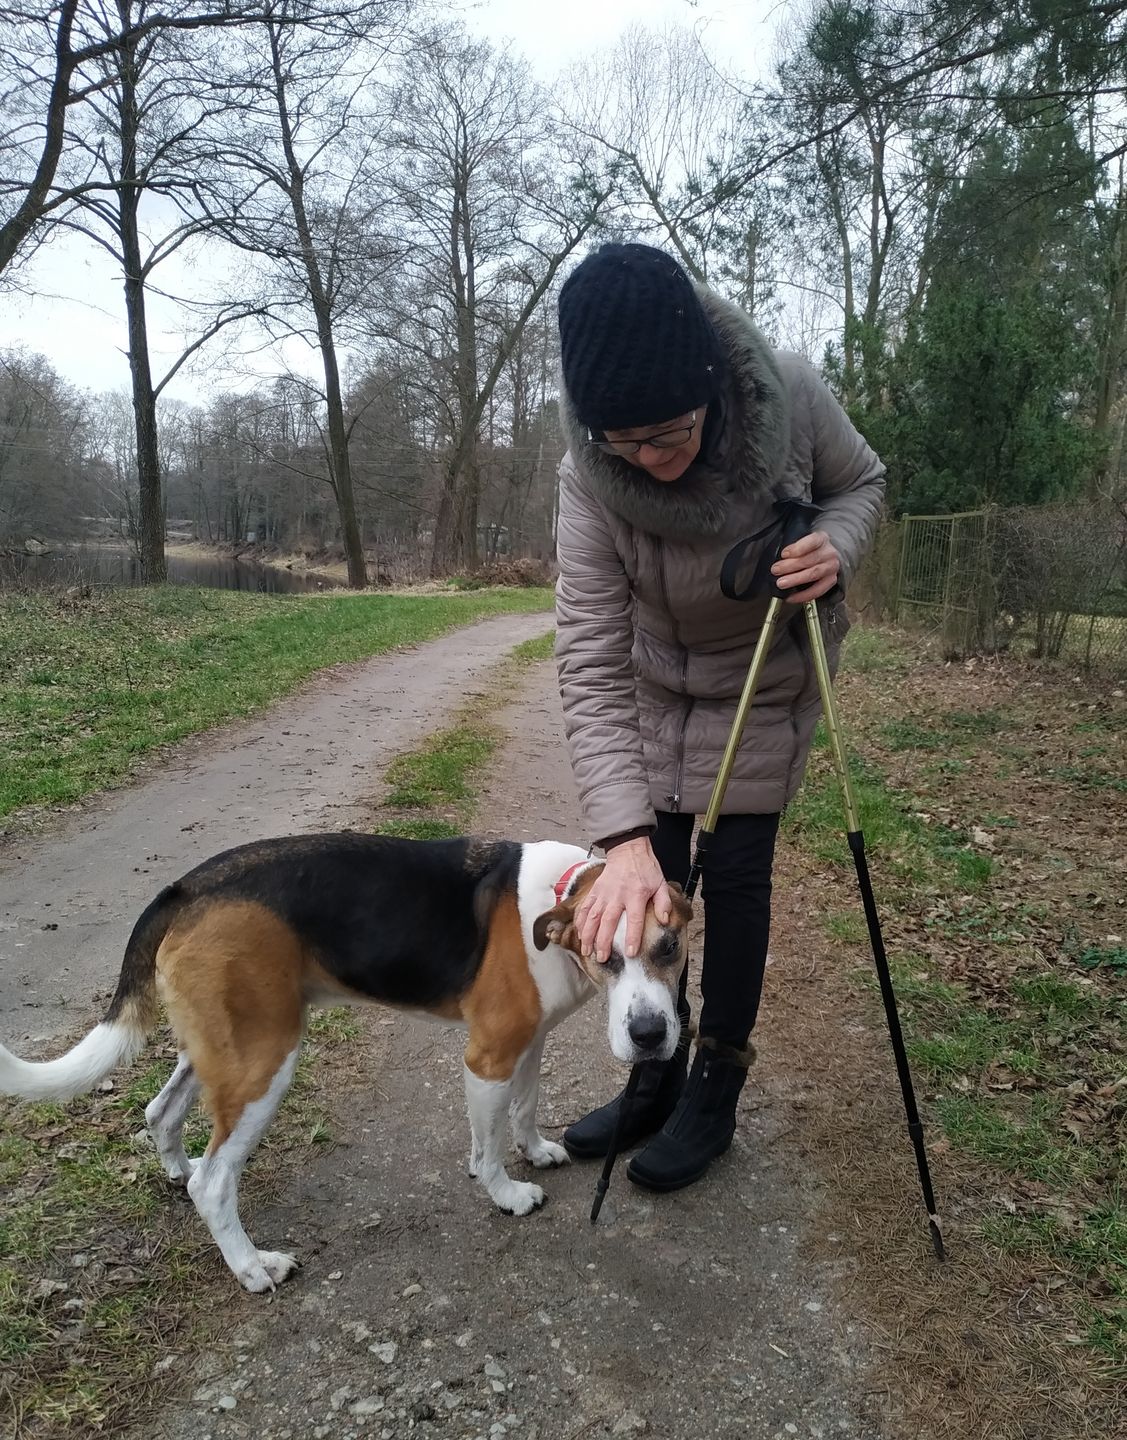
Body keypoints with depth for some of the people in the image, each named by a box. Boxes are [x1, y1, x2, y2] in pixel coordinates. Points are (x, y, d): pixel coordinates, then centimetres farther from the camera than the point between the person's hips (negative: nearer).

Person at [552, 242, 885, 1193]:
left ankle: (715, 1095, 18)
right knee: (653, 877, 3)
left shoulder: (790, 397, -28)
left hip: (767, 684, -1)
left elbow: (861, 480, -6)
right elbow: (591, 664, -33)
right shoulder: (590, 479, -29)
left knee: (735, 874, -1)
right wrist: (623, 838, -43)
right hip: (657, 686, 1)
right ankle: (657, 1080, 23)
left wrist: (835, 547, -30)